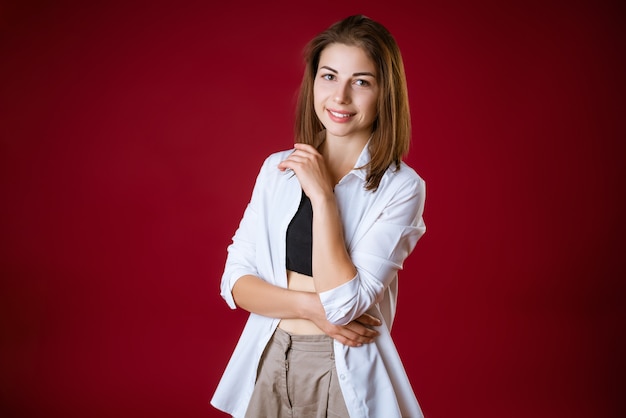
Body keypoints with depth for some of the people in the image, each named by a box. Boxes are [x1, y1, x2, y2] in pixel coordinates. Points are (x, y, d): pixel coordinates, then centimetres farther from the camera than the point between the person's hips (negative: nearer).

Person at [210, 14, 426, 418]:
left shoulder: (401, 187, -12)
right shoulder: (277, 169, 1)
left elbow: (344, 303, -20)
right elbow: (235, 281, -1)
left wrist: (322, 194, -19)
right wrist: (310, 306, -16)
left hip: (345, 375, -3)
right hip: (267, 366, 4)